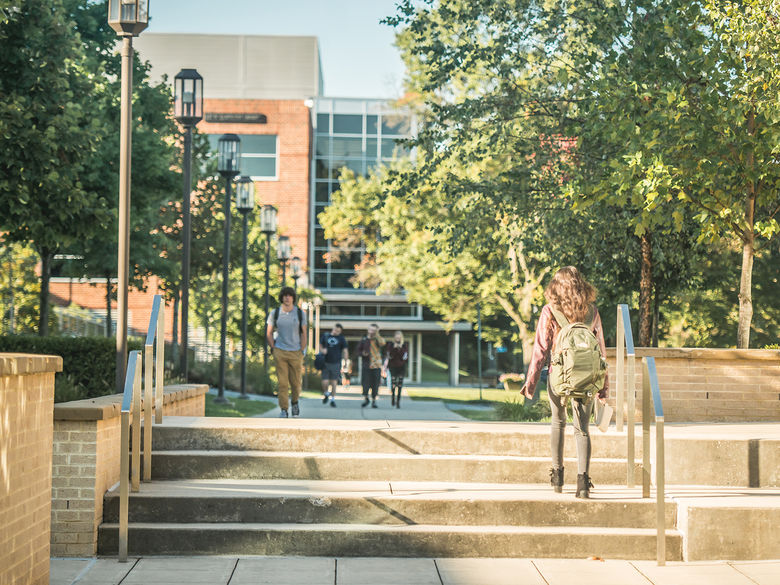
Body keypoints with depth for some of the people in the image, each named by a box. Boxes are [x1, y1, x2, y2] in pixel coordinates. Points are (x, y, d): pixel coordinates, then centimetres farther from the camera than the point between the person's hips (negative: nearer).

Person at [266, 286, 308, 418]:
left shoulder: (300, 313, 2)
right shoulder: (275, 313, 2)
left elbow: (304, 334, 5)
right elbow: (269, 333, 8)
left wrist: (302, 352, -1)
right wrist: (274, 349, 0)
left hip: (296, 352, 1)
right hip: (280, 351, 0)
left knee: (296, 382, 4)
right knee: (282, 382, -6)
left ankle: (295, 402, 31)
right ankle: (283, 410, -3)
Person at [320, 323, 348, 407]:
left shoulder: (342, 339, 3)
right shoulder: (325, 335, 6)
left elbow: (345, 351, 4)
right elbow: (320, 345, 17)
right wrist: (322, 350, -5)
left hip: (336, 363, 0)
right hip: (325, 362, 1)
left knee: (334, 382, 4)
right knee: (325, 382, -5)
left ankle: (333, 399, 18)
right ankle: (326, 394, 26)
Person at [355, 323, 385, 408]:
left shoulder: (378, 339, 4)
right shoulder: (364, 340, 7)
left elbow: (382, 343, -20)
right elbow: (357, 350, 12)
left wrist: (377, 334, -18)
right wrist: (362, 353, -9)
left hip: (376, 366, 0)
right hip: (366, 365, 0)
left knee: (375, 384, 1)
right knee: (365, 383, -2)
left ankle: (374, 400, 13)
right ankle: (365, 398, 19)